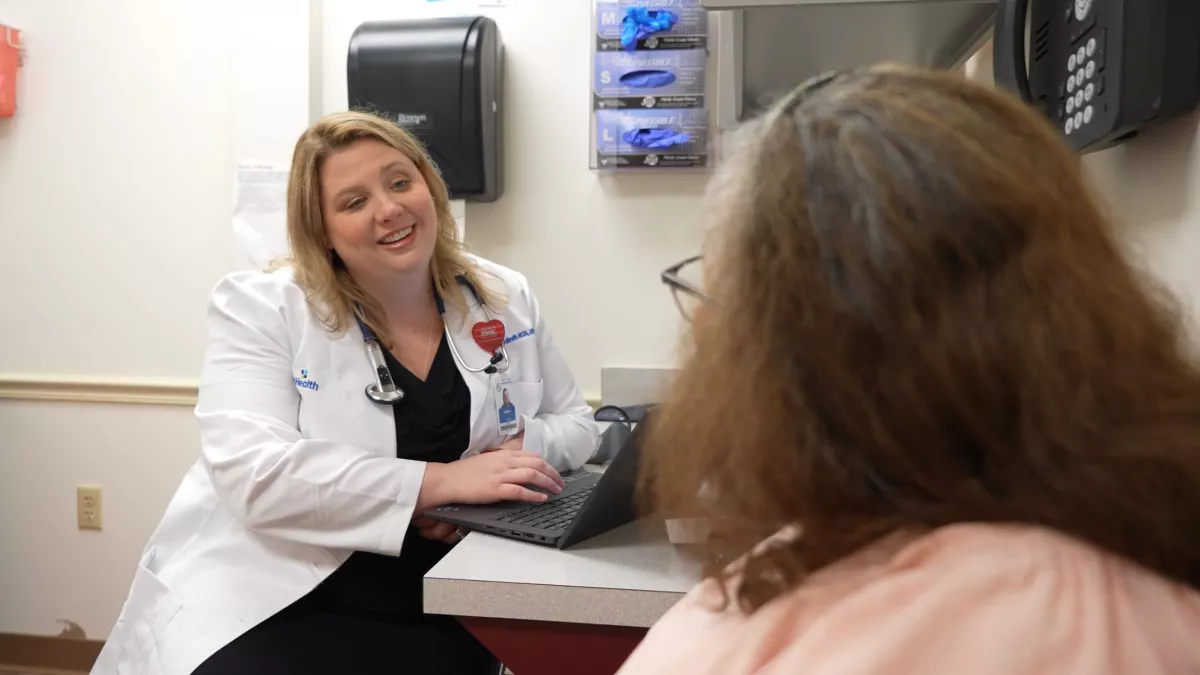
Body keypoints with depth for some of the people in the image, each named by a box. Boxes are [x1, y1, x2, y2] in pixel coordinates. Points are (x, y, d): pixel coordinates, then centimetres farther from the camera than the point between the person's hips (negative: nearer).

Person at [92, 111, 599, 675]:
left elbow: (575, 421, 13)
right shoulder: (259, 310, -6)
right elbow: (255, 472, -18)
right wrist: (440, 482, -25)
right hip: (271, 611, -2)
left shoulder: (506, 300, 4)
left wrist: (523, 448, -10)